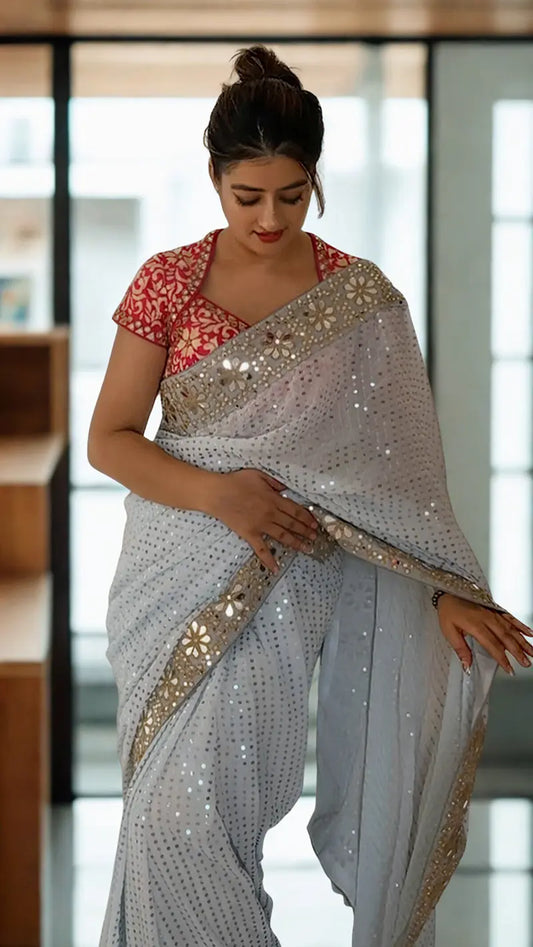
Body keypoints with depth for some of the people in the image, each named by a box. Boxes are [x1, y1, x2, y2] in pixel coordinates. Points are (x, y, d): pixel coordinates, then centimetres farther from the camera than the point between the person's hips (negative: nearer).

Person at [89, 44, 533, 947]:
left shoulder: (364, 299, 2)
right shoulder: (167, 283, 2)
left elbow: (398, 462, 0)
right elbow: (109, 439, 0)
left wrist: (446, 590, -11)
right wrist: (216, 493, -15)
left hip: (300, 574, -1)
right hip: (185, 580, 1)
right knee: (178, 806, -5)